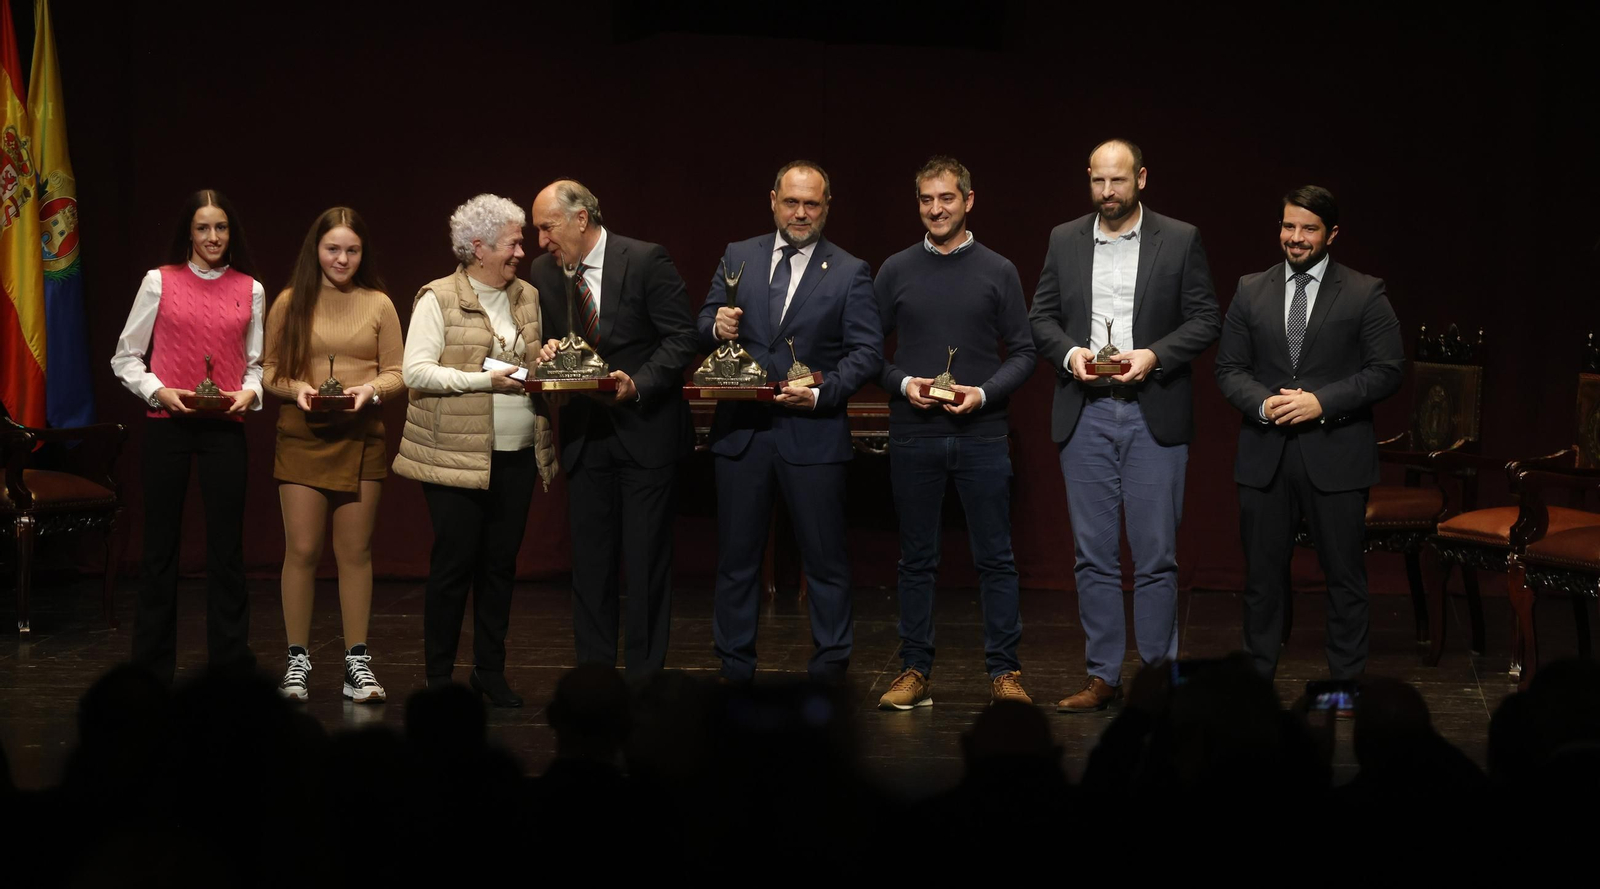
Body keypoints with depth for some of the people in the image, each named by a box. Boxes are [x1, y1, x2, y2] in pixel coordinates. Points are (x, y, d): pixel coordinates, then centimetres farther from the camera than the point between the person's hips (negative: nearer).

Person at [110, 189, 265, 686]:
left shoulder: (250, 290, 9)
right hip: (168, 423, -1)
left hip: (225, 427, 2)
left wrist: (250, 392, -4)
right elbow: (125, 357, 6)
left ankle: (231, 663, 10)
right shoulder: (160, 282, 2)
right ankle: (152, 669, 12)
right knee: (161, 545, 3)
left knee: (226, 546, 1)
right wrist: (159, 391, -9)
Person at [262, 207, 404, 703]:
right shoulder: (290, 303, 3)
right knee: (302, 551, -1)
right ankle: (297, 661, 10)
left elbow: (397, 374, 6)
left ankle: (357, 663, 12)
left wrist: (372, 389, -14)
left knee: (355, 552, 5)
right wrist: (295, 388, -14)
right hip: (302, 438, -1)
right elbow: (269, 370, 5)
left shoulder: (378, 305, 5)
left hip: (360, 439, 1)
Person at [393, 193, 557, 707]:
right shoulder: (438, 299, -5)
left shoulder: (527, 297, 14)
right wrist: (485, 380, -18)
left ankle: (490, 673, 18)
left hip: (516, 457, 5)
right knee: (454, 563, -2)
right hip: (456, 456, -5)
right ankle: (438, 676, 9)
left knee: (501, 564, 8)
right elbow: (415, 371, -12)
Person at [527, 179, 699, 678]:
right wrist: (546, 355, -8)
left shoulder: (646, 261, -10)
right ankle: (593, 677, 17)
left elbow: (682, 338, -10)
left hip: (645, 429, -5)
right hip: (584, 432, 5)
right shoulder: (543, 273, 5)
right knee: (590, 559, 9)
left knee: (645, 560, 0)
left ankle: (644, 678, 7)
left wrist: (638, 385, -21)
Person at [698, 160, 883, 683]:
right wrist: (715, 327, -13)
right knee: (736, 557, 8)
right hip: (741, 429, 3)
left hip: (813, 431, -2)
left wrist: (822, 392, -17)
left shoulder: (850, 273, 2)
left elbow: (867, 352, -3)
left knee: (825, 559, 2)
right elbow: (704, 328, 11)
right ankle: (734, 670, 17)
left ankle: (829, 668, 13)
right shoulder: (738, 257, 10)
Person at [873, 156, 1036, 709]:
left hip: (981, 435, -1)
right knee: (917, 559, 6)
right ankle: (915, 673, 13)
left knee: (995, 558, 1)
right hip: (913, 436, 1)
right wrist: (903, 383, -10)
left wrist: (984, 393, -12)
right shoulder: (896, 271, 6)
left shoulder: (998, 271, 4)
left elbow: (1023, 352, 4)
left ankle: (1003, 671, 8)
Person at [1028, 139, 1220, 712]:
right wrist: (1069, 352, -8)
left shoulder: (1180, 240, 2)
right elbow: (1041, 317, 11)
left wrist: (1153, 355, -14)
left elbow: (1205, 320, 1)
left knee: (1156, 554, -1)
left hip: (1154, 413, -2)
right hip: (1085, 413, 3)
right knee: (1094, 555, 5)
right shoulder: (1064, 240, 10)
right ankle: (1103, 676, 12)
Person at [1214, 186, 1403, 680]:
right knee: (1262, 578, 8)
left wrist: (1322, 401, -15)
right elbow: (1228, 369, 8)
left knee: (1345, 578, 4)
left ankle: (1346, 683, 13)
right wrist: (1263, 404, -12)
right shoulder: (1250, 291, 9)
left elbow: (1387, 370, -4)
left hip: (1336, 457, -2)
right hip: (1265, 457, 3)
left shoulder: (1365, 294, 1)